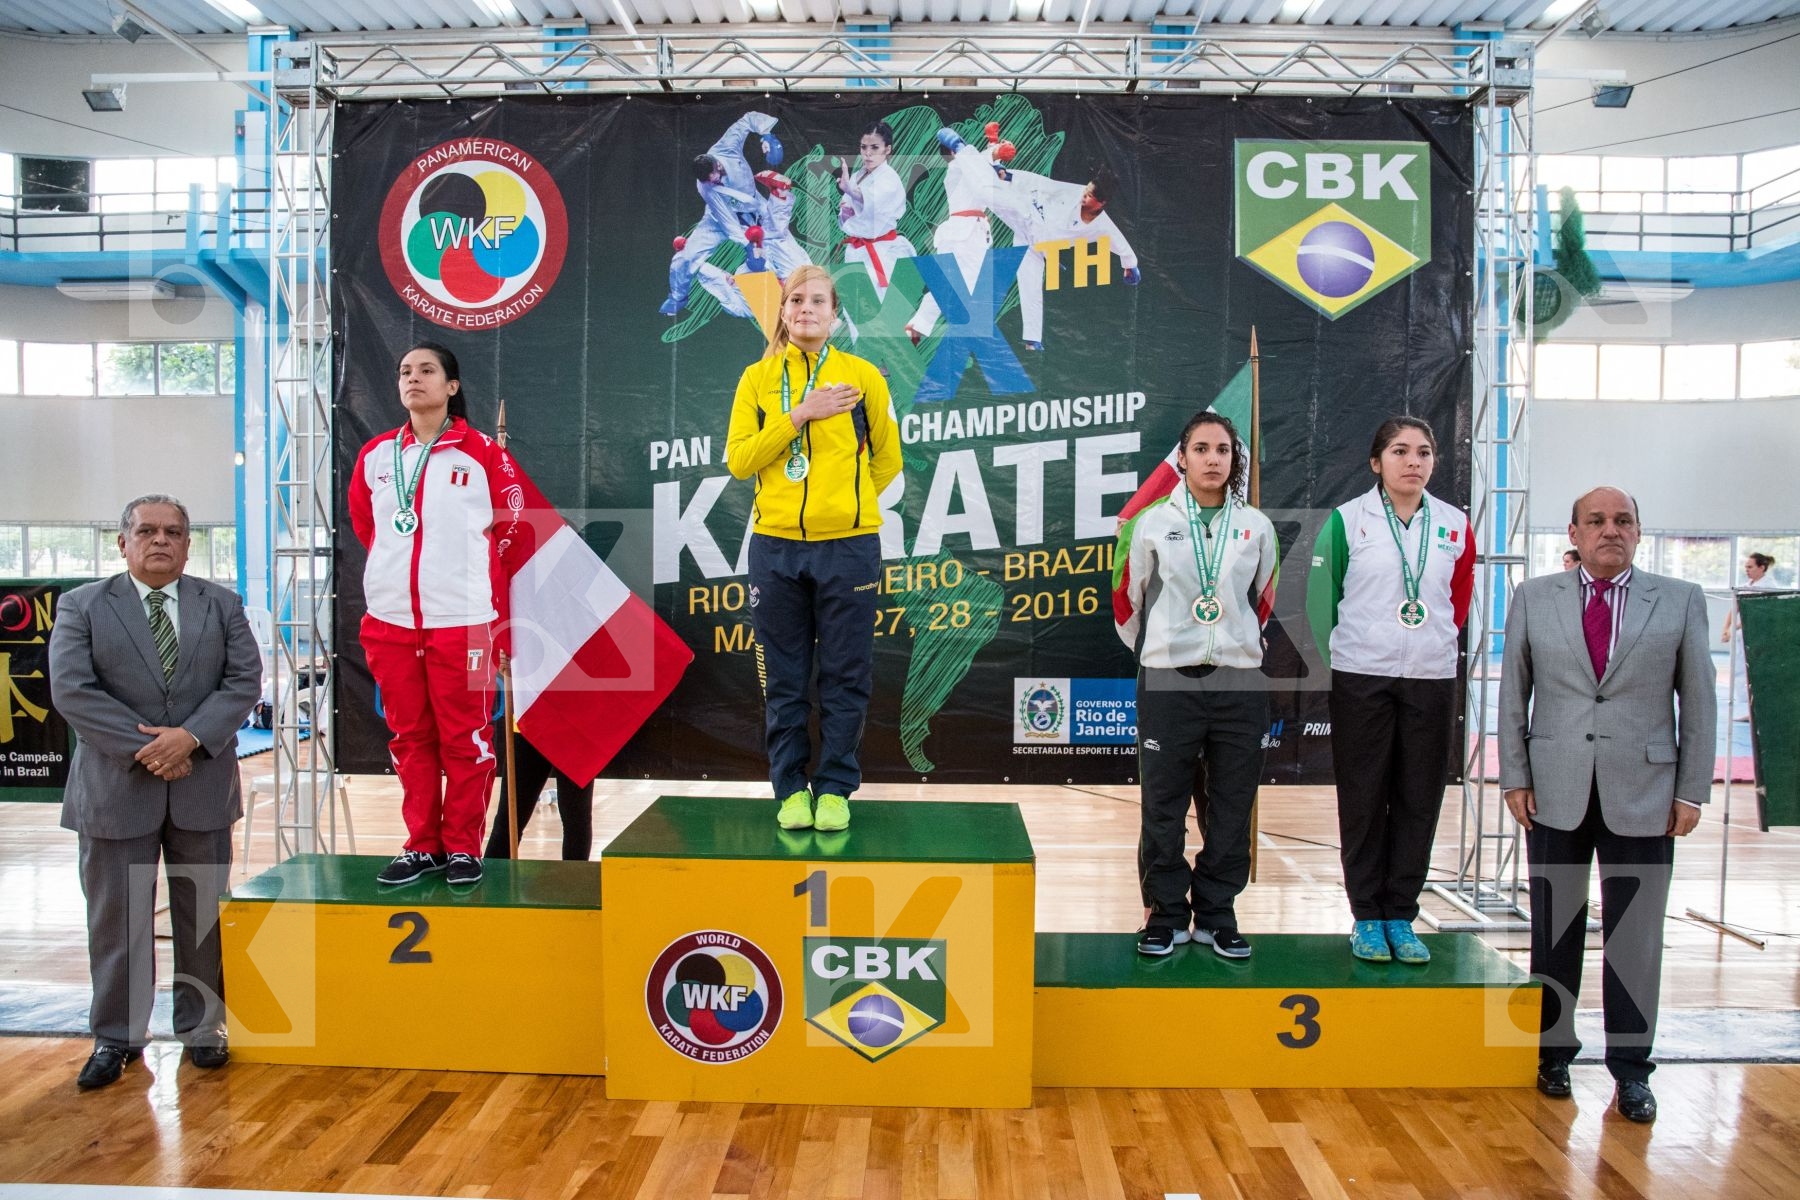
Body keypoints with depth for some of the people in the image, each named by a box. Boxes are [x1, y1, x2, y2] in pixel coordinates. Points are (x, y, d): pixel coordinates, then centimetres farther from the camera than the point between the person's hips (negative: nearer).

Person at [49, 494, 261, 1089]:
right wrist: (146, 748, -15)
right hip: (116, 788, -1)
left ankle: (201, 1026, 24)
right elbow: (72, 689, -8)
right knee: (117, 919, 7)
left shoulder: (222, 605, 7)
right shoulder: (82, 606, 3)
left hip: (203, 786, 1)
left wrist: (190, 737, -16)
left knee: (203, 914, 10)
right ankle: (115, 1038, 21)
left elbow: (245, 680, -2)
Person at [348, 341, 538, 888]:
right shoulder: (375, 455, 9)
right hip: (391, 620, 4)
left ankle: (462, 848, 12)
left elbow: (513, 529, 5)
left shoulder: (483, 454, -2)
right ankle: (422, 844, 20)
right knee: (410, 737, 10)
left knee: (464, 737, 1)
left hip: (461, 620, -4)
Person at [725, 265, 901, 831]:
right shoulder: (758, 378, 7)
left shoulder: (862, 375, 4)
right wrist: (801, 414, -10)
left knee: (845, 677, 4)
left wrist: (842, 501, 10)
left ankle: (834, 788, 17)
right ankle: (790, 788, 19)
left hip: (848, 545, -1)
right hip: (776, 546, 1)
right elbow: (739, 459, -3)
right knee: (784, 679, 7)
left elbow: (887, 459, 12)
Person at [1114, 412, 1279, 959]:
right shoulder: (1152, 522, 1)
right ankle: (1166, 914, 15)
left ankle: (1216, 914, 19)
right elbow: (1127, 596, 10)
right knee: (1163, 806, 2)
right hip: (1167, 682, -2)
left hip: (1240, 683, 2)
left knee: (1231, 808, 6)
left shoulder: (1257, 526, 7)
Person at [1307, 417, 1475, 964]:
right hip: (1361, 679, -3)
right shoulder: (1347, 520, -3)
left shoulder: (1455, 525, 6)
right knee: (1363, 799, 3)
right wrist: (1342, 658, 7)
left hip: (1432, 679, 3)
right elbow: (1322, 597, 2)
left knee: (1419, 800, 6)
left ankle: (1401, 916, 17)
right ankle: (1366, 916, 14)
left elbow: (1459, 601, 18)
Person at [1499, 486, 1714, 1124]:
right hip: (1556, 794, 1)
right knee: (1555, 933, 10)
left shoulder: (1681, 600, 4)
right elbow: (1513, 693, 6)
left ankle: (1631, 1069, 19)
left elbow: (1699, 701, 3)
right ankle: (1554, 1051, 24)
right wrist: (1514, 777, 0)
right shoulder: (1534, 598, 5)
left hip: (1643, 796, 0)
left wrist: (1692, 791, -1)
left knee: (1635, 938, 6)